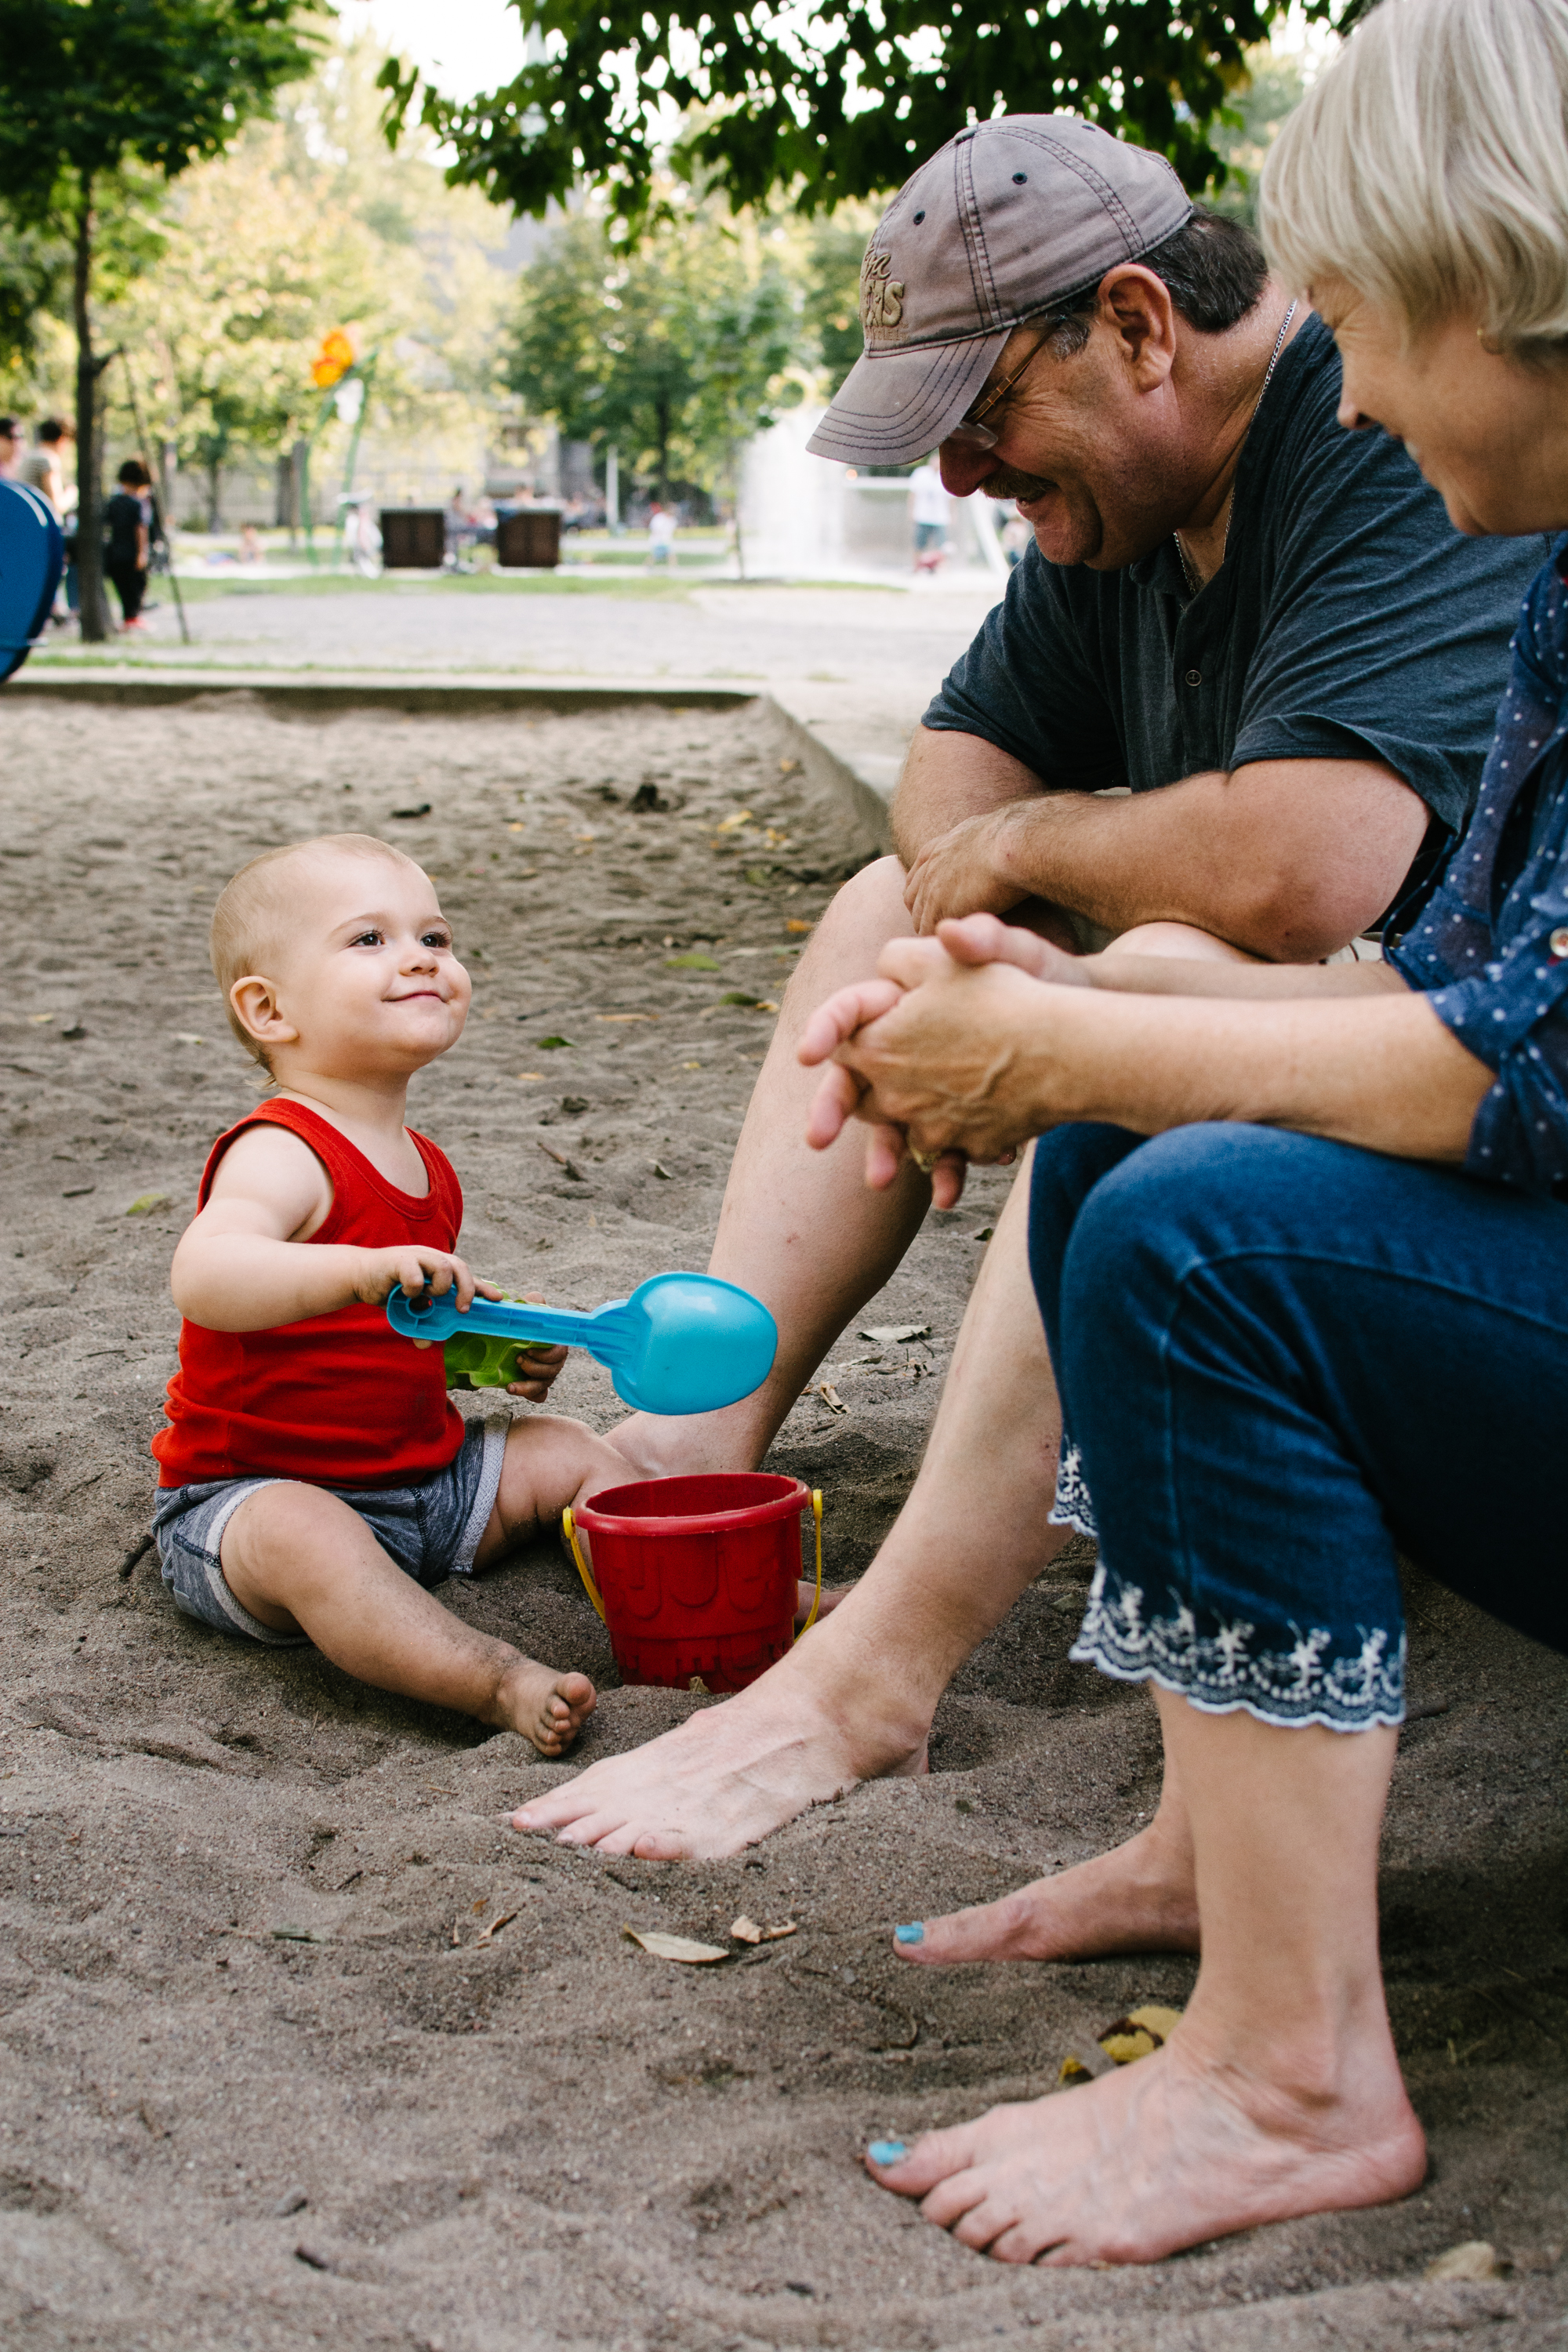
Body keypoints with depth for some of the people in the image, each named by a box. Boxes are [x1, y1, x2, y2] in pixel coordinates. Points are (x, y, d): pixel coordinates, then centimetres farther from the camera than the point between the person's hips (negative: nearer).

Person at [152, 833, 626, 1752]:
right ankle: (501, 1683, -50)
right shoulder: (282, 1157, -21)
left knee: (565, 1450, 6)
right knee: (306, 1539, -39)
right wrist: (363, 1270, -57)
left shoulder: (423, 1167, 9)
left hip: (420, 1479, 9)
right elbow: (206, 1277, -44)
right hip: (253, 1495, -9)